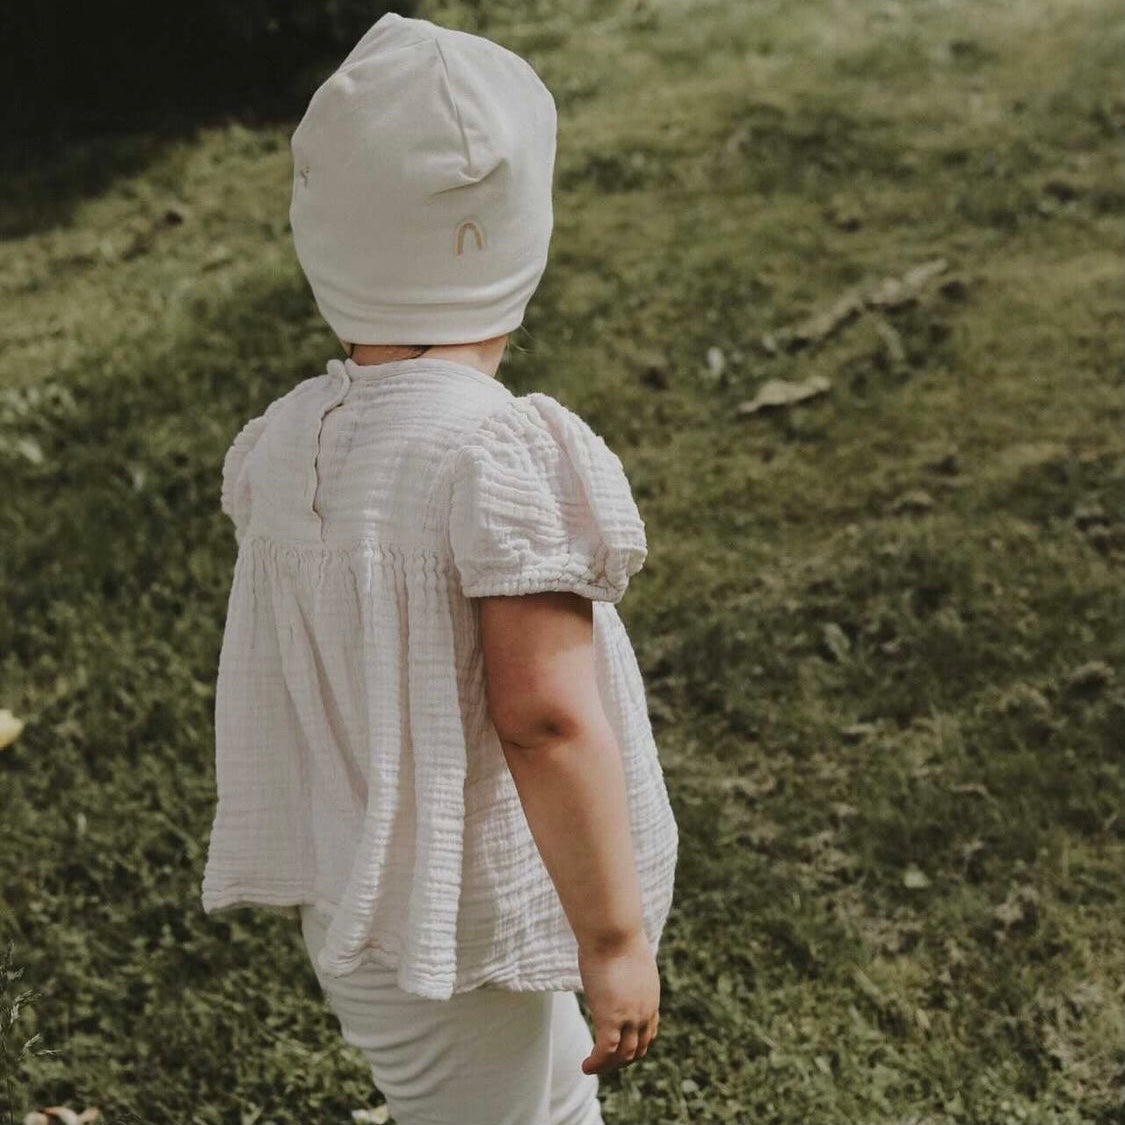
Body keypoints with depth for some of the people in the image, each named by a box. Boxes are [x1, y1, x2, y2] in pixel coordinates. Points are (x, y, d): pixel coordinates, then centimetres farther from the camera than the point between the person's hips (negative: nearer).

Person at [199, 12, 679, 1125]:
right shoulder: (504, 449, -25)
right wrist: (614, 935, -19)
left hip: (349, 895, 7)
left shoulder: (284, 443, -3)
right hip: (462, 921, -7)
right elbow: (543, 715, -27)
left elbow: (286, 686, 7)